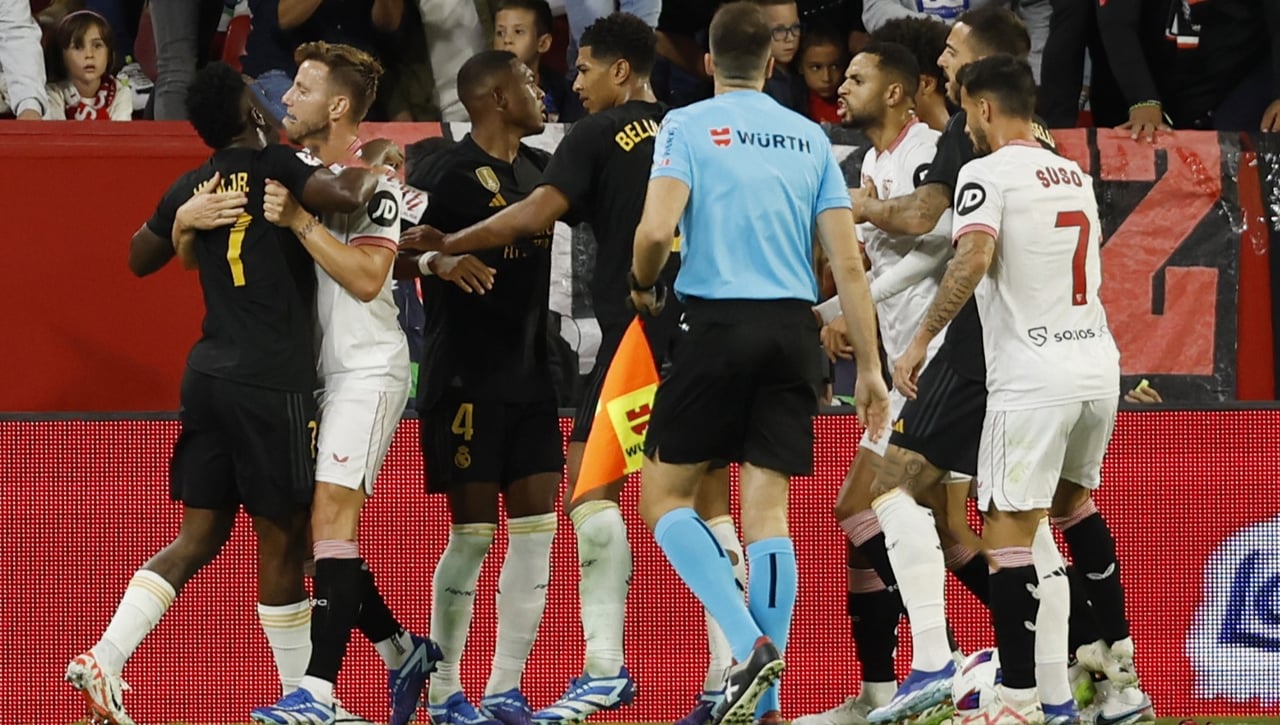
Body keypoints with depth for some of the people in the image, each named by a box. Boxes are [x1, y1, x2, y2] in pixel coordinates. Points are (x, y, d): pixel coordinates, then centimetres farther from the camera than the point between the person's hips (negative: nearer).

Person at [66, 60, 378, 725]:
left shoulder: (191, 189, 11)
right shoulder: (273, 167, -8)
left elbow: (140, 260, 24)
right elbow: (344, 197, -24)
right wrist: (374, 167, -5)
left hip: (209, 373, 7)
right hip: (271, 382, -7)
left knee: (200, 536, 10)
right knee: (282, 541, 2)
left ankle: (103, 660, -4)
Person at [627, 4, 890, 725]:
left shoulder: (688, 126, -1)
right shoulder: (810, 138, 10)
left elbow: (656, 231, -14)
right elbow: (849, 263, 7)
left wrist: (644, 287, 8)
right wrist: (870, 366, 10)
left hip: (720, 323, -4)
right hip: (794, 330, 4)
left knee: (665, 496, 7)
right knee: (767, 506, 4)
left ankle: (750, 642, -13)